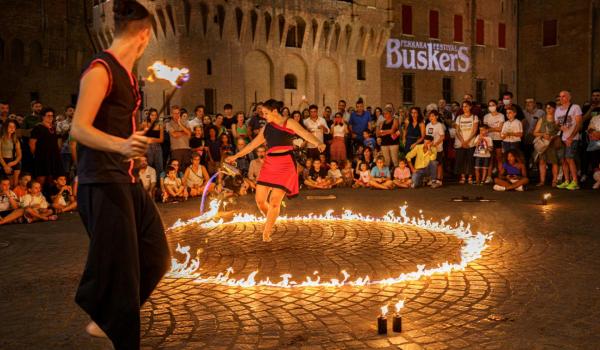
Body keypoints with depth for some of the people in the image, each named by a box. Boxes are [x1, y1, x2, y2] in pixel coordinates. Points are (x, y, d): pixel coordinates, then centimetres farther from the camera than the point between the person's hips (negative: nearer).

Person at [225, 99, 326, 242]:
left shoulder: (289, 123, 0)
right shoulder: (266, 128, 15)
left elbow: (305, 133, -15)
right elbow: (253, 144, 24)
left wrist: (318, 143, -34)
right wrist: (235, 156, 28)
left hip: (285, 164, -5)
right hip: (269, 164, 6)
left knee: (274, 201, -10)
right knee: (260, 199, 0)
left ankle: (266, 233, 5)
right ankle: (271, 222, 27)